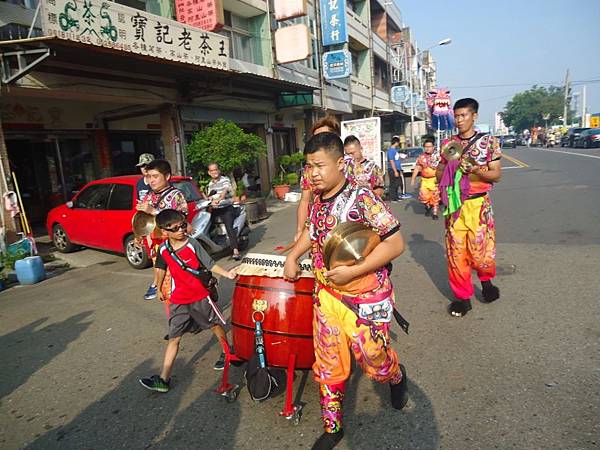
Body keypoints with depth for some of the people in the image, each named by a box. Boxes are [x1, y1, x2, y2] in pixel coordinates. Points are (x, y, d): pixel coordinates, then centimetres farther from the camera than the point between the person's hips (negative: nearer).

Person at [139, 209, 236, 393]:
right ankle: (163, 379, 10)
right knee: (174, 338, 4)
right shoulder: (163, 249, -4)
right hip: (178, 301, 2)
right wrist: (159, 288, 23)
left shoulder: (193, 244, -15)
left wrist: (226, 273, -30)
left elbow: (210, 265, -15)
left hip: (200, 296, -2)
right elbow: (161, 268, 14)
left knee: (216, 325, 14)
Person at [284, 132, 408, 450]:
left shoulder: (361, 198, -21)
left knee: (374, 360, 13)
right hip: (326, 294, 6)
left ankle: (397, 377, 50)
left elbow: (395, 243, -22)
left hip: (365, 297, -6)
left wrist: (353, 271, -26)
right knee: (327, 364, 14)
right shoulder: (318, 200, 1)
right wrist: (293, 256, 6)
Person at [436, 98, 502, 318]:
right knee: (455, 251, 4)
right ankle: (463, 296, 19)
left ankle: (486, 279, 33)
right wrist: (448, 163, -8)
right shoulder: (448, 143, 7)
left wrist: (473, 169, -19)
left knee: (481, 249, 0)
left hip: (478, 204, -2)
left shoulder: (489, 141, 0)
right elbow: (439, 175, 12)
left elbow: (496, 175, -2)